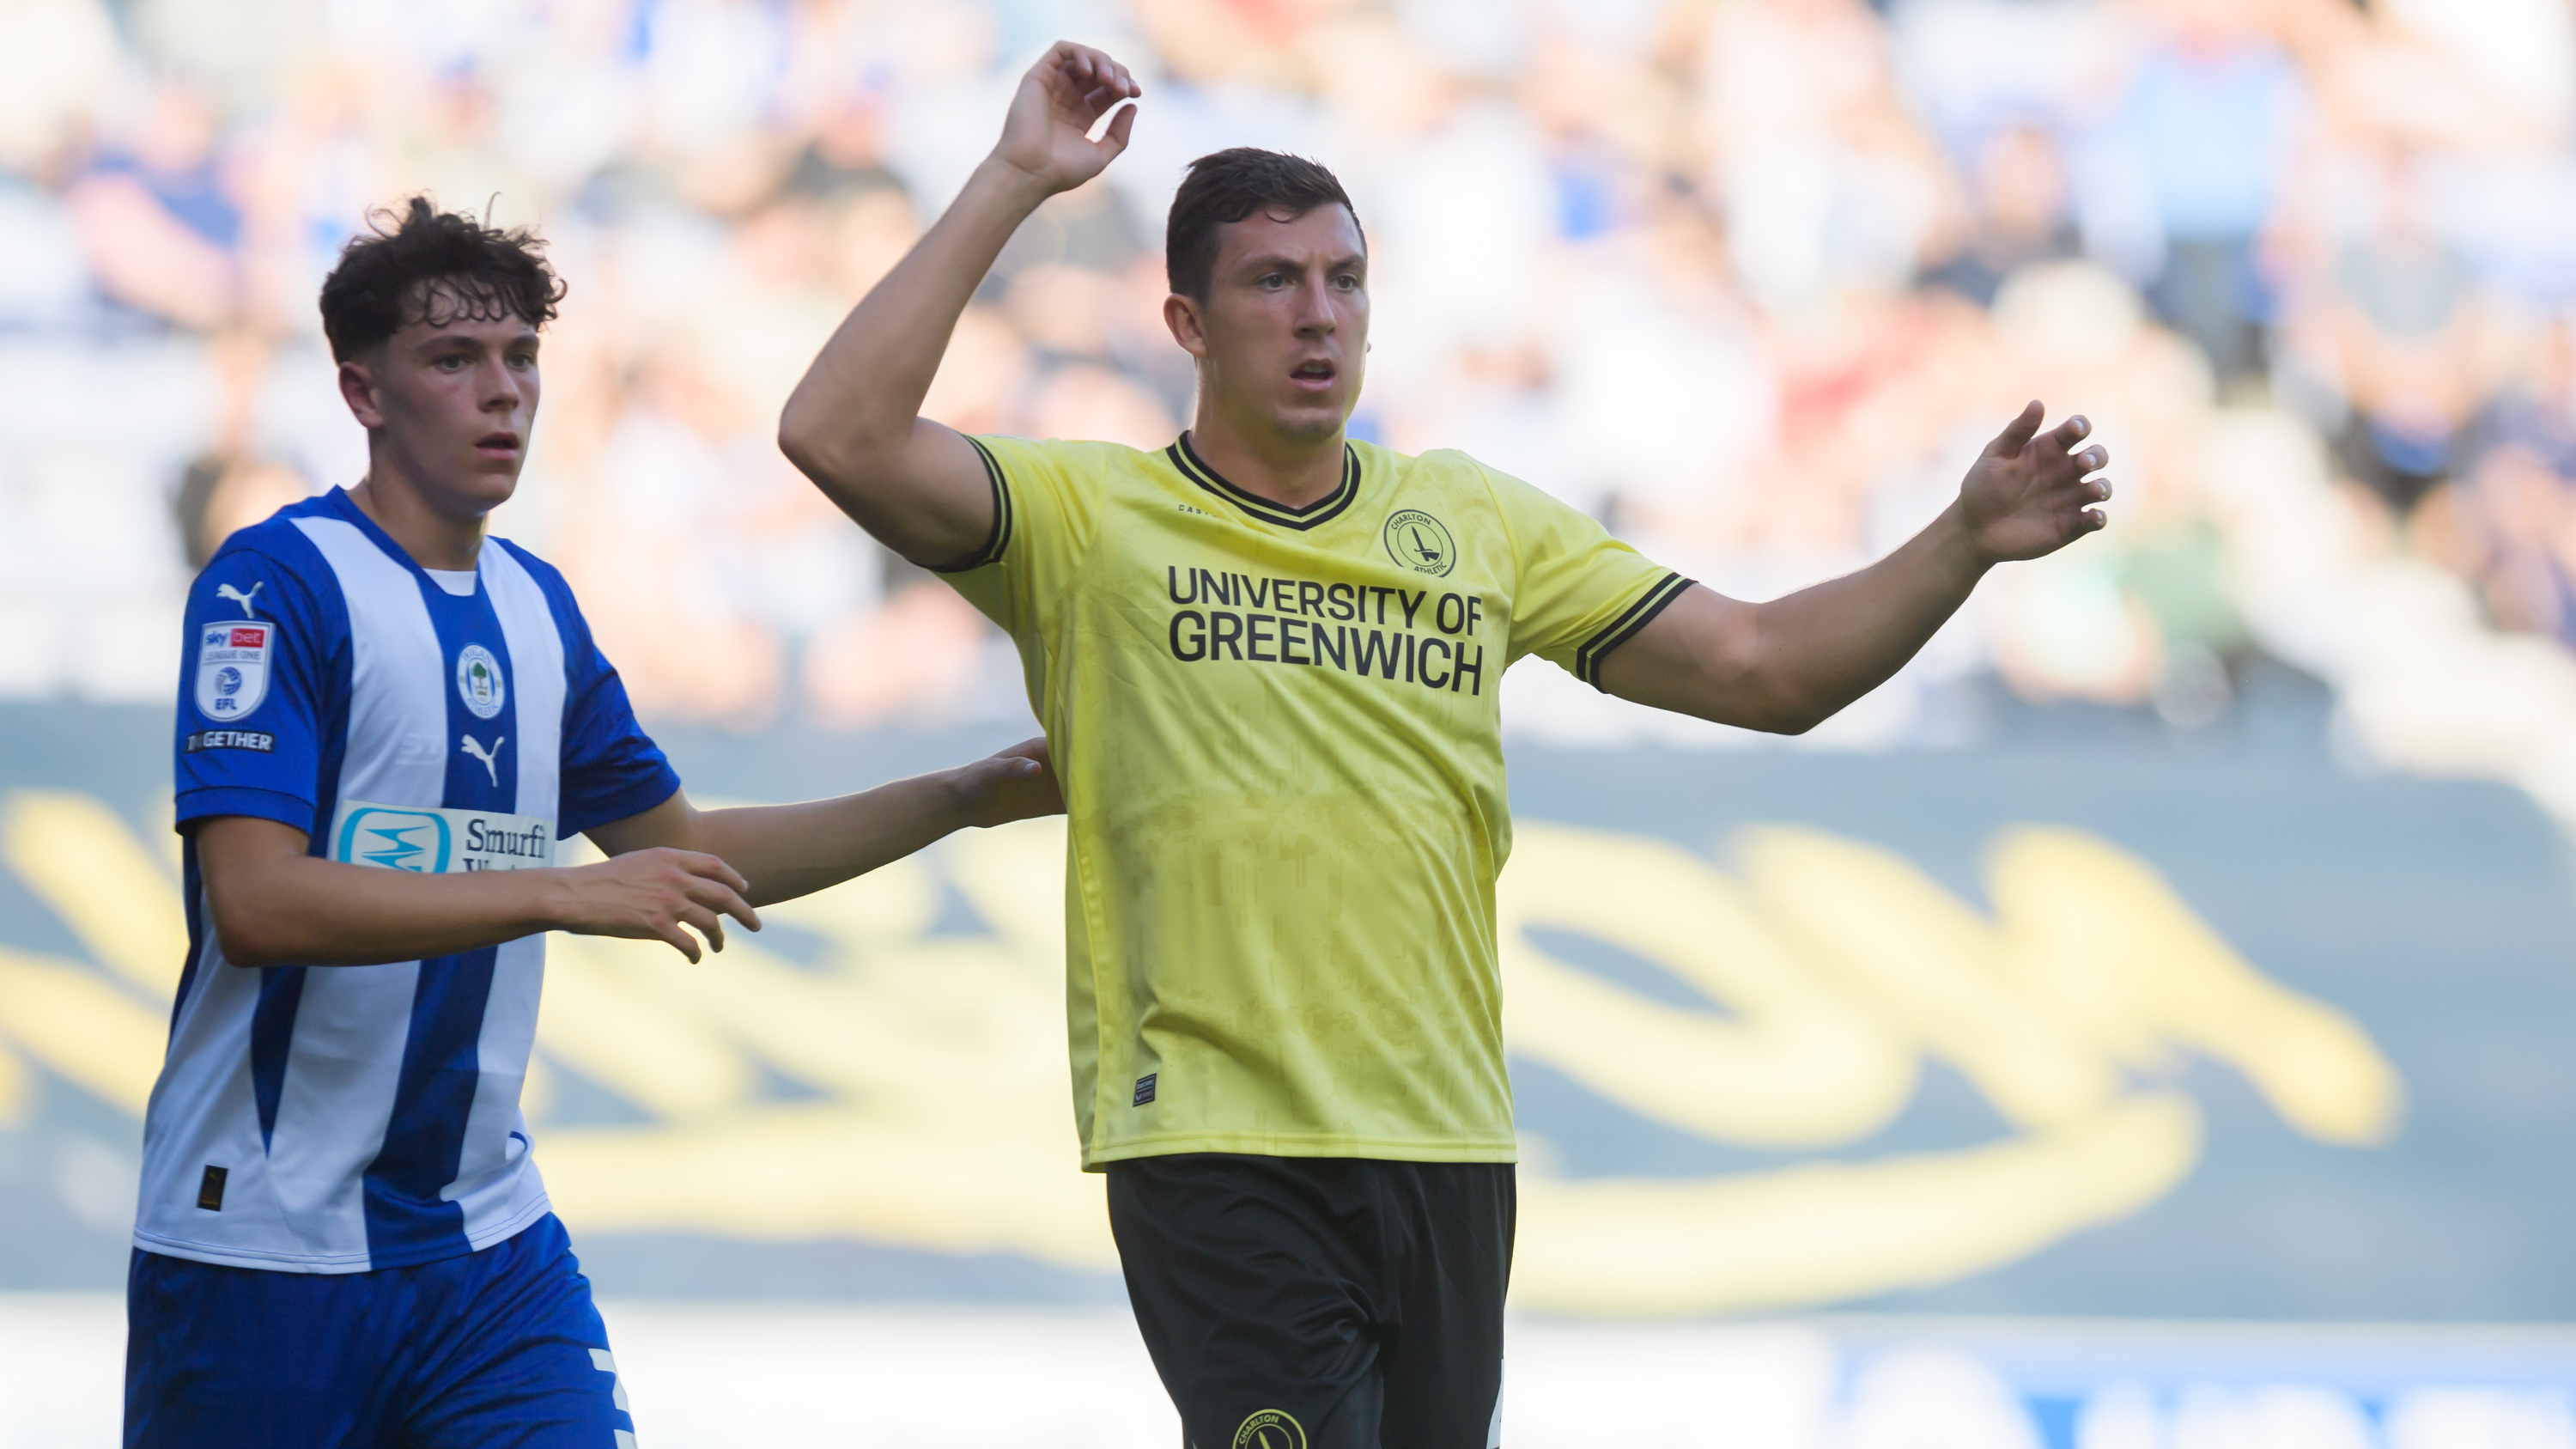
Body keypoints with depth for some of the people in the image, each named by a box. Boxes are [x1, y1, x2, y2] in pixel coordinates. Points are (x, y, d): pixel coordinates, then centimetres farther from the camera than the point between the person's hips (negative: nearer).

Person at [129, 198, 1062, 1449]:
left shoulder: (534, 605, 12)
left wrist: (974, 797, 16)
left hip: (484, 1232, 6)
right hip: (268, 1241, -6)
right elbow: (254, 902, -23)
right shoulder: (275, 584, -11)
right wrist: (565, 895, -24)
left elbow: (684, 851, 23)